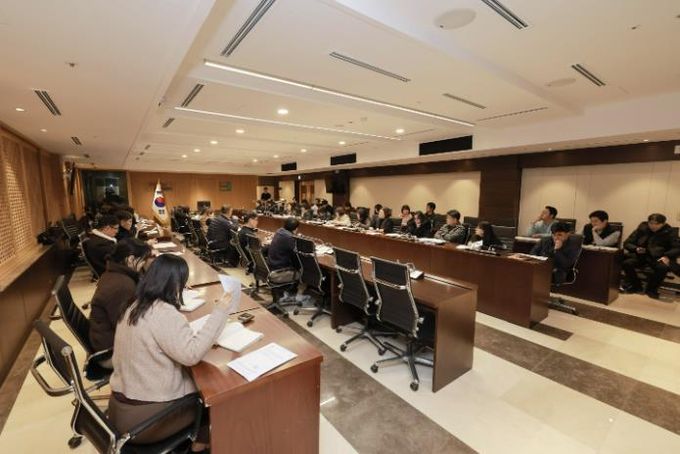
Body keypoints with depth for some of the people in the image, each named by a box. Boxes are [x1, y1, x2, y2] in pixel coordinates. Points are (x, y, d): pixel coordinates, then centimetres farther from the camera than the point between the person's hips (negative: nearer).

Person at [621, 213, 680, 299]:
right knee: (626, 263, -29)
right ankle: (635, 286, -3)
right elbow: (627, 243, 6)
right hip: (641, 255, 1)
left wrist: (667, 256, -22)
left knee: (663, 267, -35)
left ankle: (651, 289, -7)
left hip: (658, 258, -1)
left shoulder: (669, 232, 4)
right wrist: (636, 249, -16)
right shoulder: (641, 229, 6)